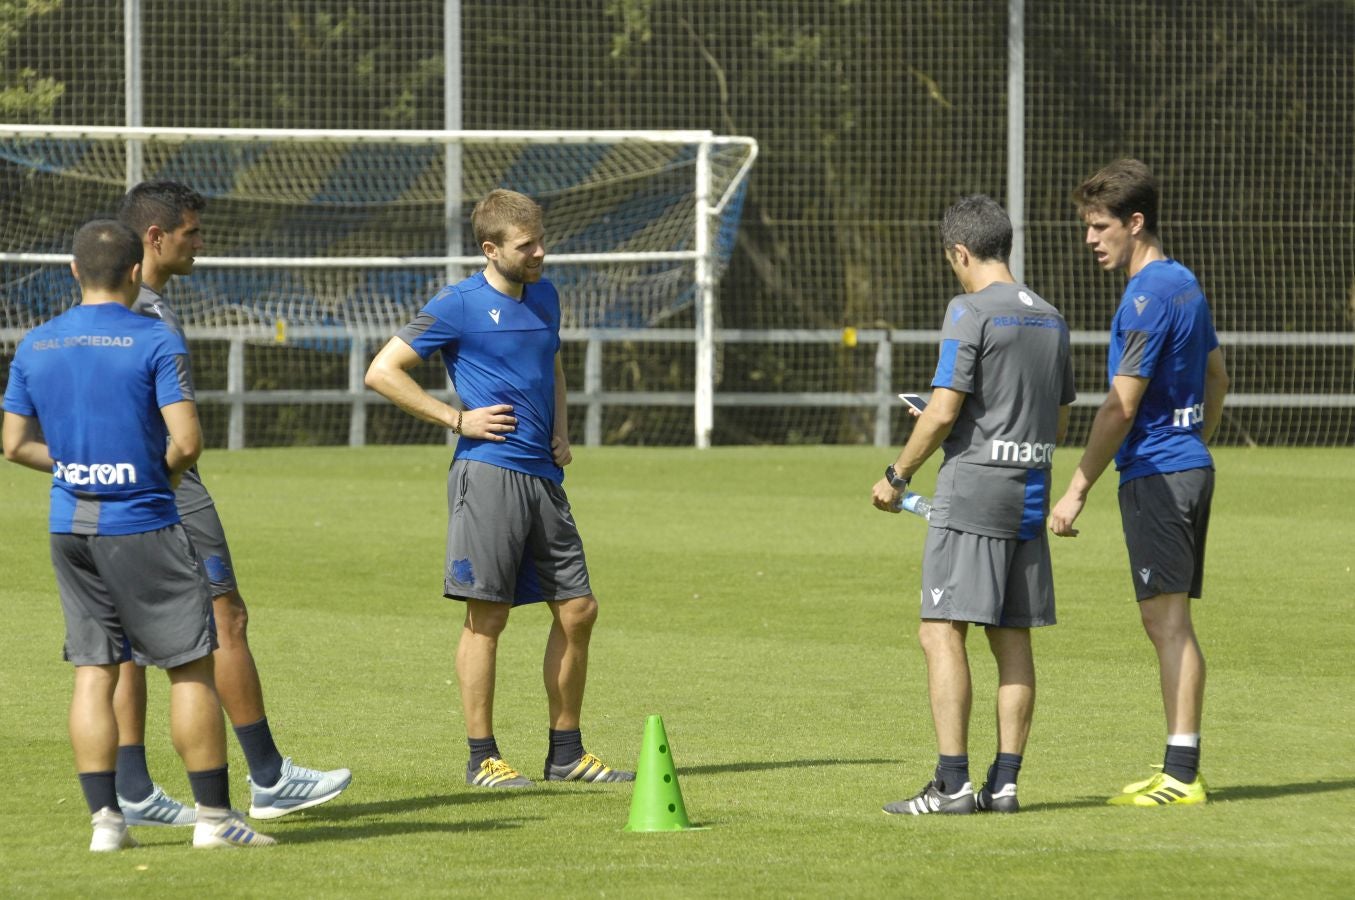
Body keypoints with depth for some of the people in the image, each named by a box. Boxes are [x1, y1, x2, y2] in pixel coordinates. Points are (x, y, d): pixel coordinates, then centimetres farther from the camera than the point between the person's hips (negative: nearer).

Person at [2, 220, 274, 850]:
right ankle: (214, 816, 3)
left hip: (70, 528, 5)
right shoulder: (156, 343, -10)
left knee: (93, 672, 7)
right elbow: (187, 441, -16)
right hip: (141, 524, -5)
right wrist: (166, 471, 4)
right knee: (190, 668, 3)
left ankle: (104, 819, 3)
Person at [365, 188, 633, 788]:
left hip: (543, 477, 7)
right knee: (488, 616, -5)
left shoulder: (545, 297, 14)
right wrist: (457, 420, -10)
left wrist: (560, 430, 16)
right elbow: (382, 372, -7)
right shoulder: (458, 306, -6)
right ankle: (482, 757, 2)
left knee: (578, 610, 6)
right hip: (489, 472, -7)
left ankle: (567, 753, 15)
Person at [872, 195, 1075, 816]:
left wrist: (898, 477, -2)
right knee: (1012, 637, 9)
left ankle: (953, 782, -12)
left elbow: (942, 413, -14)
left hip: (972, 491, -8)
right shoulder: (1050, 319, 13)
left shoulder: (971, 311, -10)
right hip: (1030, 494, 8)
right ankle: (1004, 782, 7)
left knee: (941, 633, -6)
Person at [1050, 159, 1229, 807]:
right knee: (1168, 621, 11)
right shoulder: (1184, 284, 14)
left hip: (1156, 473, -10)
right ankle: (1179, 770, 12)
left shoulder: (1146, 298, -16)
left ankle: (1182, 774, -9)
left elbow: (1120, 407, -19)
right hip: (1189, 465, 10)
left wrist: (1076, 491, -16)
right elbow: (1217, 375, 25)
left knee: (1167, 619, -9)